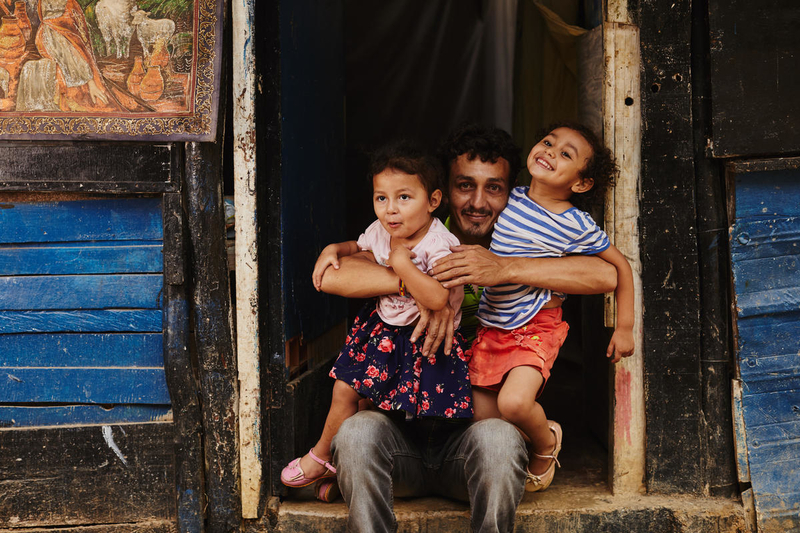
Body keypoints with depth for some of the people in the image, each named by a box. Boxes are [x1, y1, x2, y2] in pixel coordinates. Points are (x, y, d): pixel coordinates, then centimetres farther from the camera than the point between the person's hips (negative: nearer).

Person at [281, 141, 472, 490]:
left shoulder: (439, 246, -27)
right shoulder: (380, 232, -5)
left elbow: (437, 299, -39)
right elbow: (359, 248, 21)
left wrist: (402, 262, -32)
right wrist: (334, 249, 0)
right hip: (382, 329, 7)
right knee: (345, 390, 13)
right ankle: (322, 456, 35)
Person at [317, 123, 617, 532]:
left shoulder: (520, 255, 6)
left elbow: (606, 275, -13)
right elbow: (330, 276, -11)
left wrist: (505, 269, -24)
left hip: (469, 439, 0)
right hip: (403, 433, 1)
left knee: (499, 437, -33)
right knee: (358, 430, -30)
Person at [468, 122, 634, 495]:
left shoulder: (577, 226, -8)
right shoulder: (509, 199, 0)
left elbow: (621, 267, 4)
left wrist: (624, 327, 3)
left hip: (536, 327, -4)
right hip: (489, 326, 4)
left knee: (513, 402, -26)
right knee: (482, 421, 3)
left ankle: (546, 442, 7)